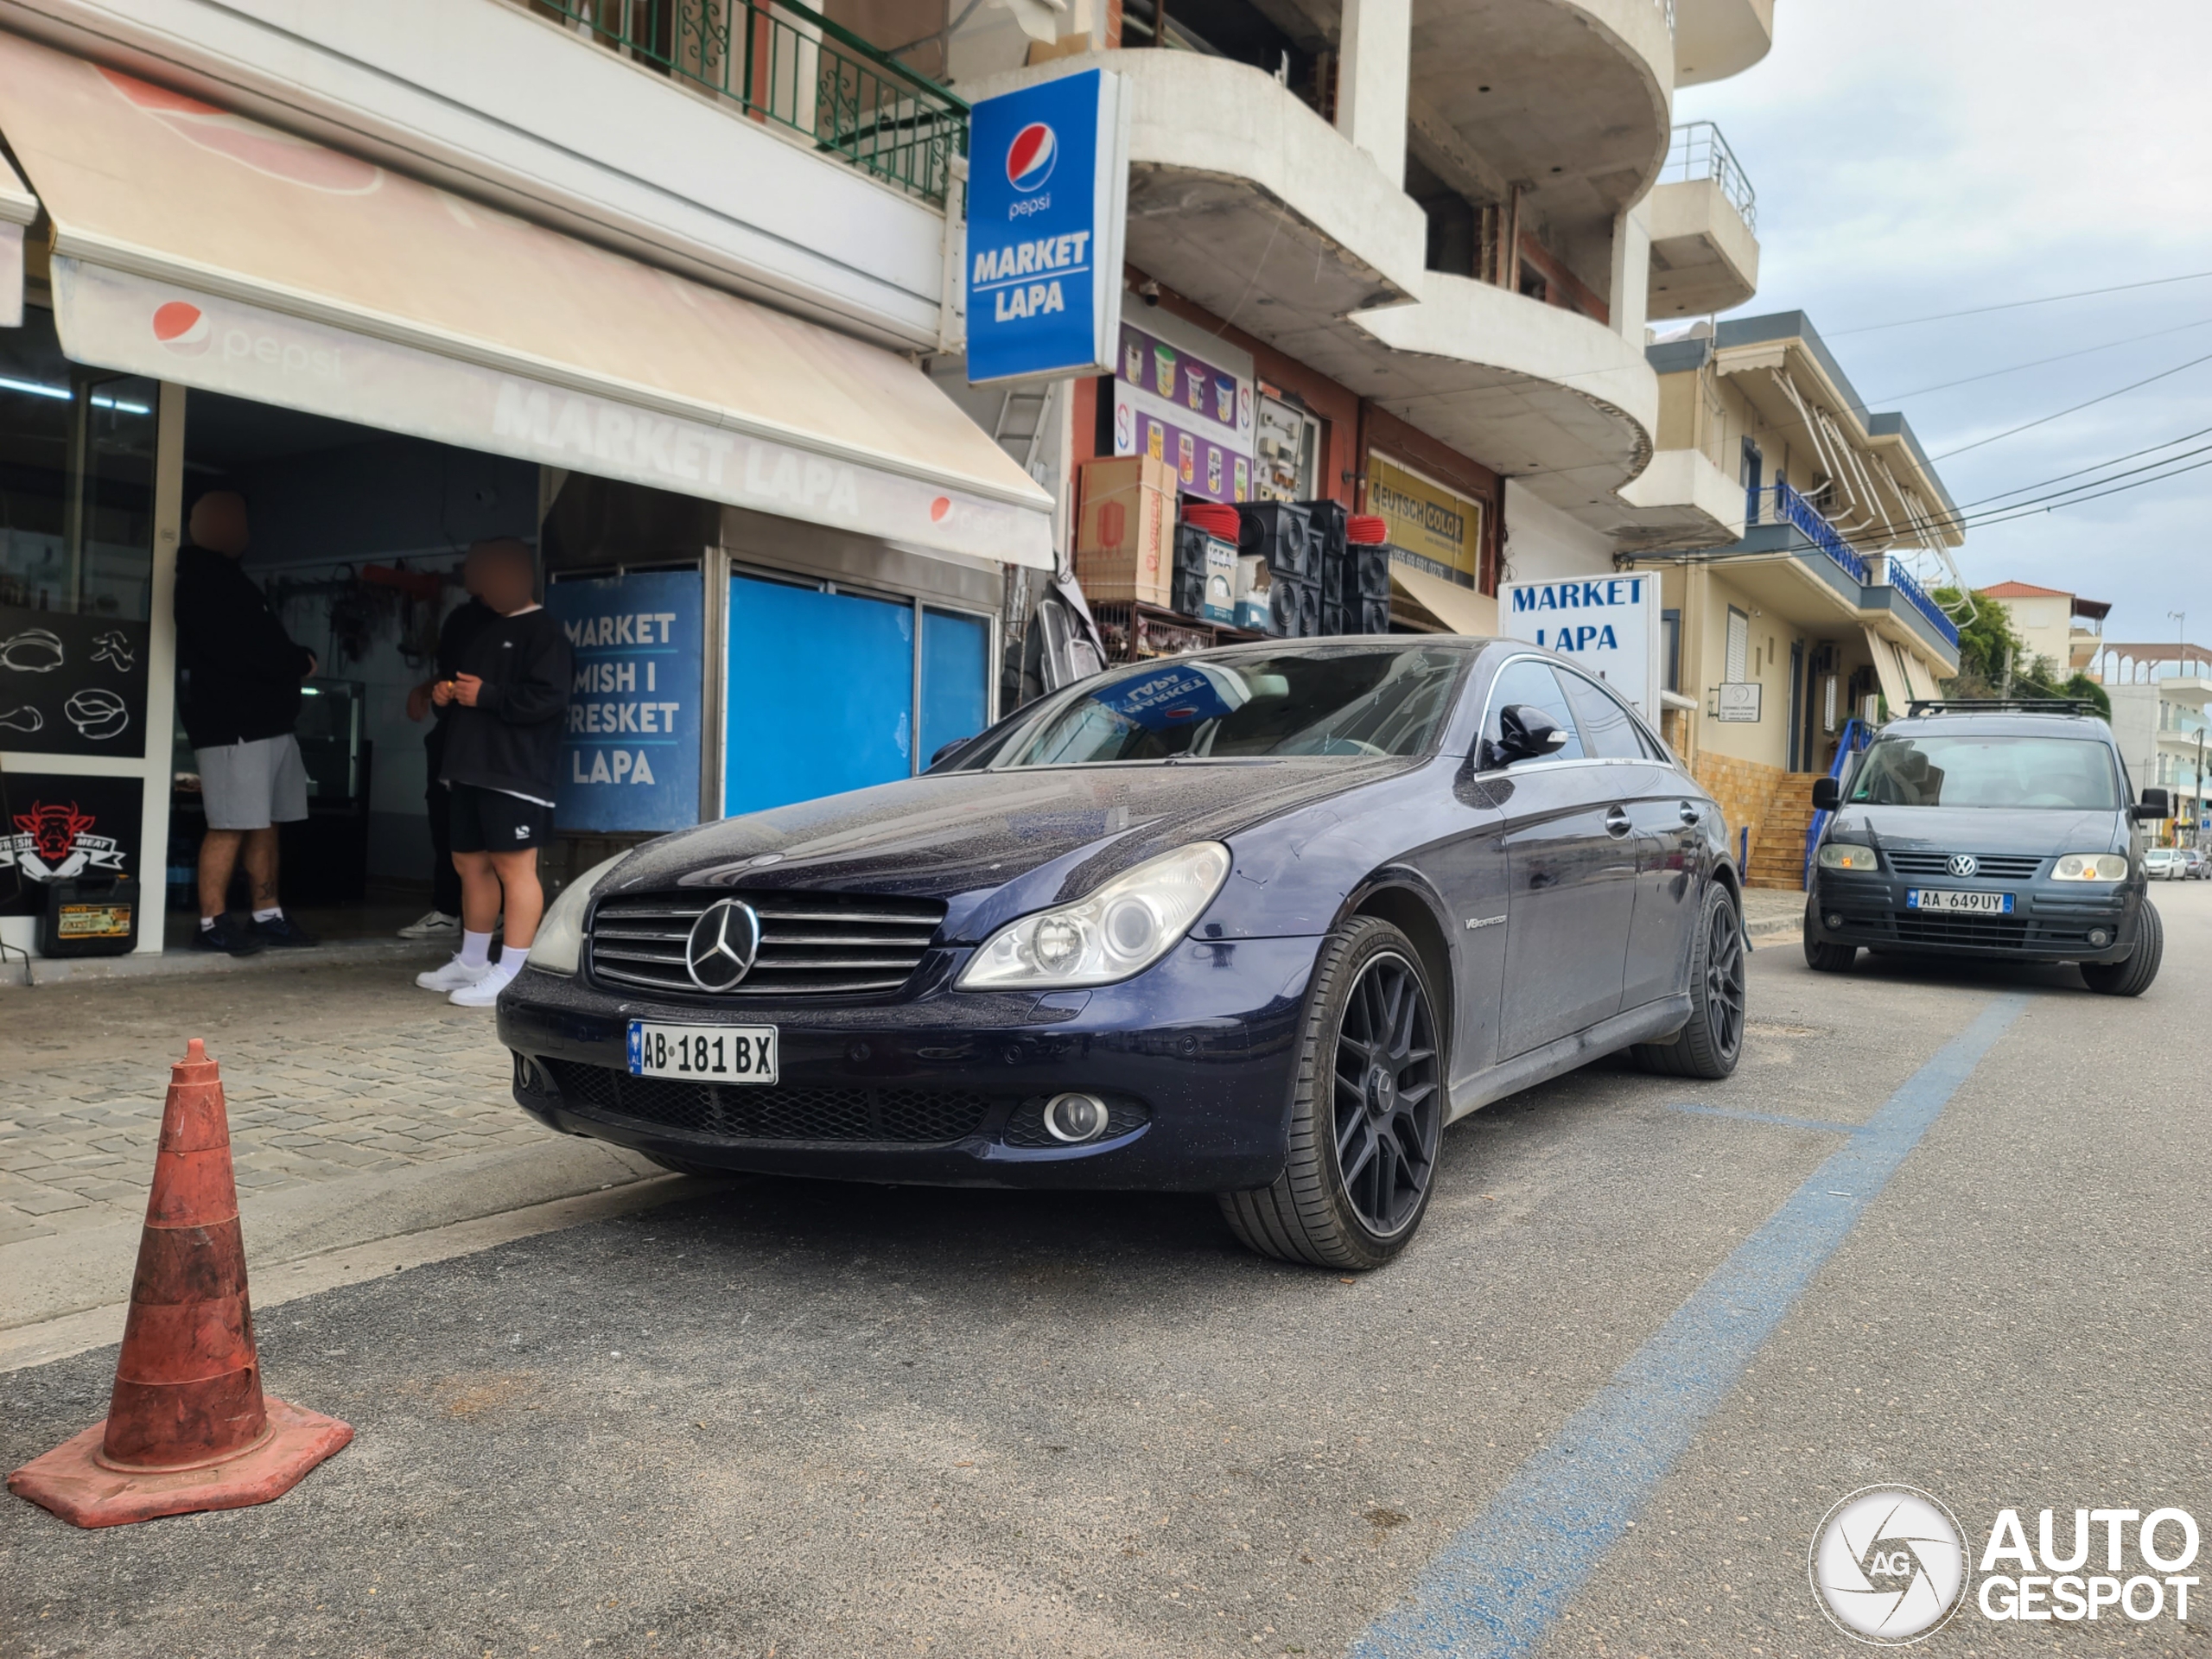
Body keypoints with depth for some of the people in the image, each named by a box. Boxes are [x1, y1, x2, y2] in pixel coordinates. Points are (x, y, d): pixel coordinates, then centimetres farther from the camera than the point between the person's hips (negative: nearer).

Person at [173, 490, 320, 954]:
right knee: (231, 827, -8)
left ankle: (267, 916, 14)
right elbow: (239, 652, -19)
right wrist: (300, 663, -7)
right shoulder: (204, 582, -9)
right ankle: (212, 923, -3)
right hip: (232, 723, -10)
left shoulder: (226, 579, 24)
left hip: (266, 719, 10)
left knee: (264, 824, 10)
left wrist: (294, 660, 1)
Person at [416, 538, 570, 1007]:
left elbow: (547, 699, -19)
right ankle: (471, 962, 25)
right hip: (473, 770, 10)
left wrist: (485, 695, -15)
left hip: (516, 774, -10)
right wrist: (447, 694, 10)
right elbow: (468, 685, 32)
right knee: (470, 863, 14)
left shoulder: (542, 632, -6)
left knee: (514, 868, -10)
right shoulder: (485, 632, 22)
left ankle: (511, 975, -8)